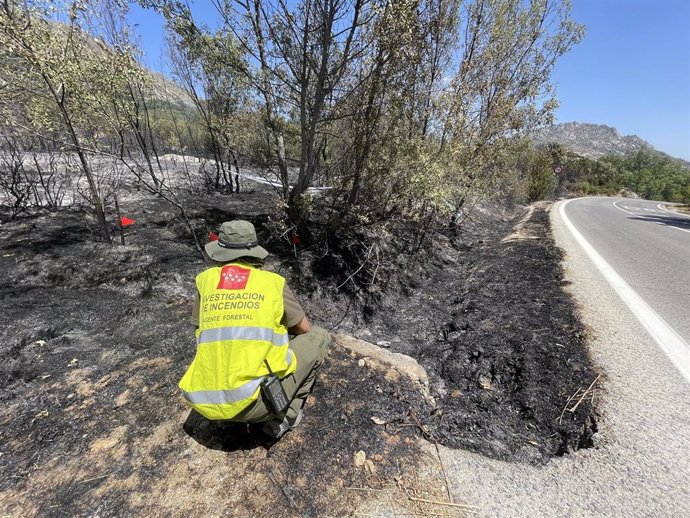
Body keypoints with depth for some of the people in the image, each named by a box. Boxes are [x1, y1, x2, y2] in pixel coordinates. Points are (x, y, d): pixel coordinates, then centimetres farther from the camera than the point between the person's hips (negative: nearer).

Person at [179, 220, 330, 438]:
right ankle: (284, 416, 9)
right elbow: (303, 329, 11)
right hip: (255, 404, -4)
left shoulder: (205, 279, 5)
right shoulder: (273, 281, -2)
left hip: (207, 404, 5)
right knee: (319, 337, 12)